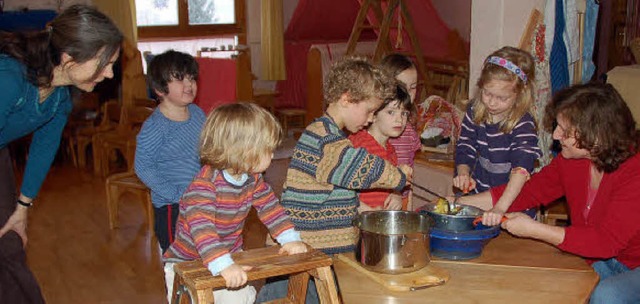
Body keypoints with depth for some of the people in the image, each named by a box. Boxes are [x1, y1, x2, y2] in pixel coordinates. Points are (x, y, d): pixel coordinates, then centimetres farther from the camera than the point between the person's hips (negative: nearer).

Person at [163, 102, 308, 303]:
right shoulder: (204, 185, -32)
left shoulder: (252, 179, -6)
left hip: (229, 259, 6)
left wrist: (290, 240, -11)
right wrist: (224, 265, -55)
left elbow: (270, 208, 2)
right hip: (186, 265, -6)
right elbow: (202, 228, -44)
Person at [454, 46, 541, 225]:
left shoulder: (523, 124, -16)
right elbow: (465, 148, 11)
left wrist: (500, 207, -39)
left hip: (514, 203, -4)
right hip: (479, 196, 5)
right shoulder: (475, 113, 1)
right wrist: (463, 173, -11)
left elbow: (522, 167, -27)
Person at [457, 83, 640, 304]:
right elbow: (529, 190, -2)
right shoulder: (570, 159, -5)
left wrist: (533, 229, -29)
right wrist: (460, 203, -10)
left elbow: (607, 241, -30)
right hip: (602, 261, 5)